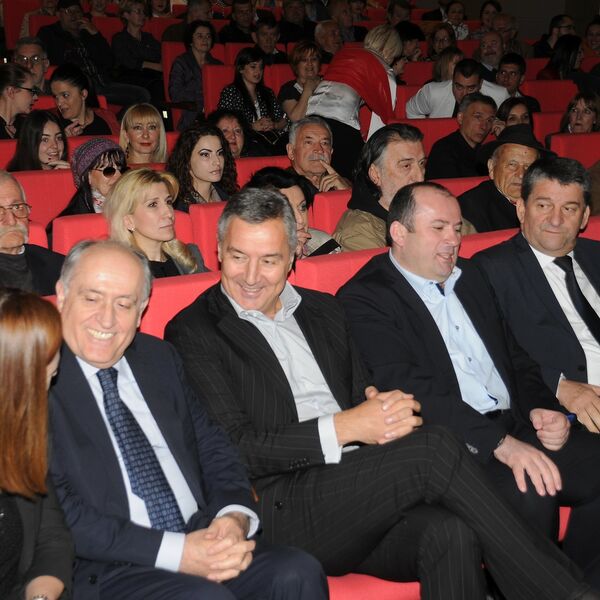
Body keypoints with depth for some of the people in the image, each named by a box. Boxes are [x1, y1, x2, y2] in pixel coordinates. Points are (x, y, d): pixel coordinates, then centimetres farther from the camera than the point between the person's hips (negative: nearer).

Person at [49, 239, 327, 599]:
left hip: (202, 544, 6)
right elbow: (58, 512, -13)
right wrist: (174, 551, -18)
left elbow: (214, 451, 15)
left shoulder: (160, 358, 15)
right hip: (105, 569, -5)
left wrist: (235, 517, -7)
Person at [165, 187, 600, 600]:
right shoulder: (193, 333, 2)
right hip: (280, 509, -5)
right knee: (432, 447, -26)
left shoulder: (322, 310, 21)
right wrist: (344, 427, -16)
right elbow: (232, 448, -7)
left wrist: (383, 412, -8)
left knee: (451, 533, -29)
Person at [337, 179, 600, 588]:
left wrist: (541, 408, 1)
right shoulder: (364, 298, -3)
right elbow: (409, 389, -15)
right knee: (527, 494, -32)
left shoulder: (470, 278, 22)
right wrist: (500, 443, -23)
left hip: (517, 428, 7)